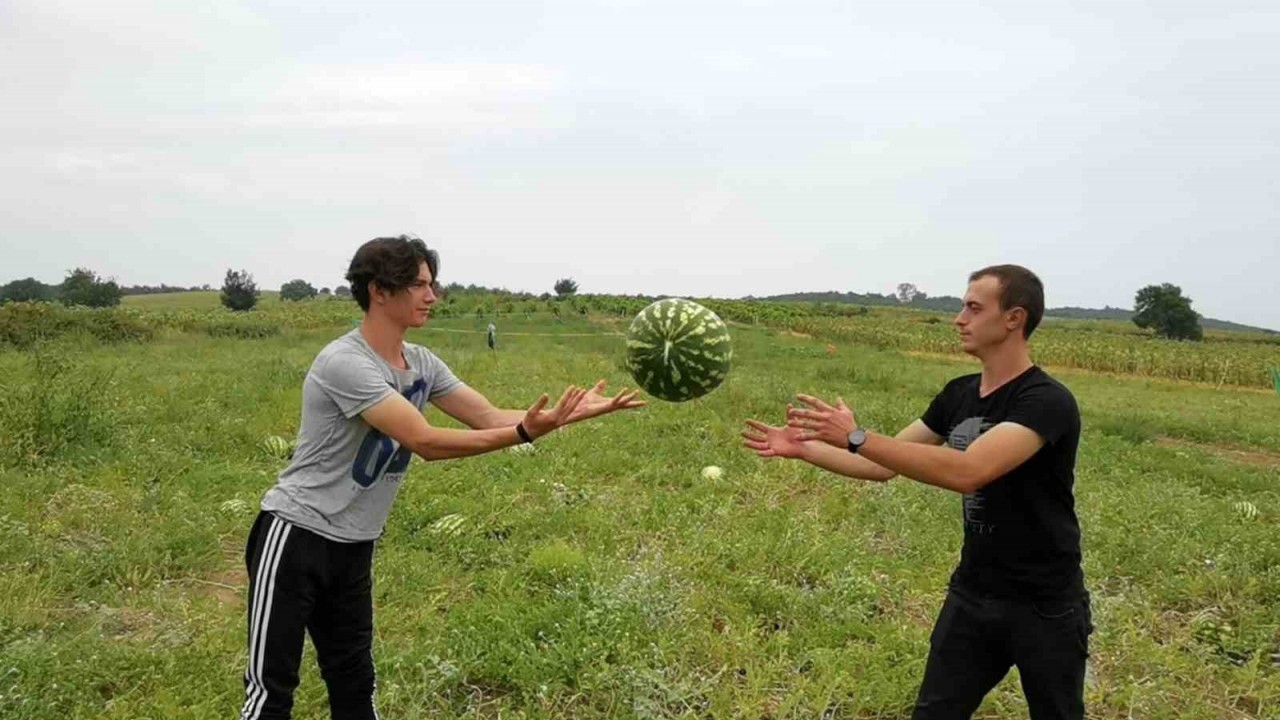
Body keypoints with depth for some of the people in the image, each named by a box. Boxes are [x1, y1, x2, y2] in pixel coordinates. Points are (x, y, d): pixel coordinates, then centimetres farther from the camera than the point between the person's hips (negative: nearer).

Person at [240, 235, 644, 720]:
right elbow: (426, 443, -29)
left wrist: (572, 412, -11)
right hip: (296, 537, -8)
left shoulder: (422, 364, 3)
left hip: (354, 548, 8)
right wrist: (526, 433, -34)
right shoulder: (345, 362, -23)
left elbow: (488, 417, 1)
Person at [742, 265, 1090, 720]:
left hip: (1045, 605, -6)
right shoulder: (959, 394, 1)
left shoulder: (1047, 401, -22)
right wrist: (802, 449, -3)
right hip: (972, 593, 6)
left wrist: (855, 437, -37)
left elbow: (968, 472, -36)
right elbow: (885, 465, 6)